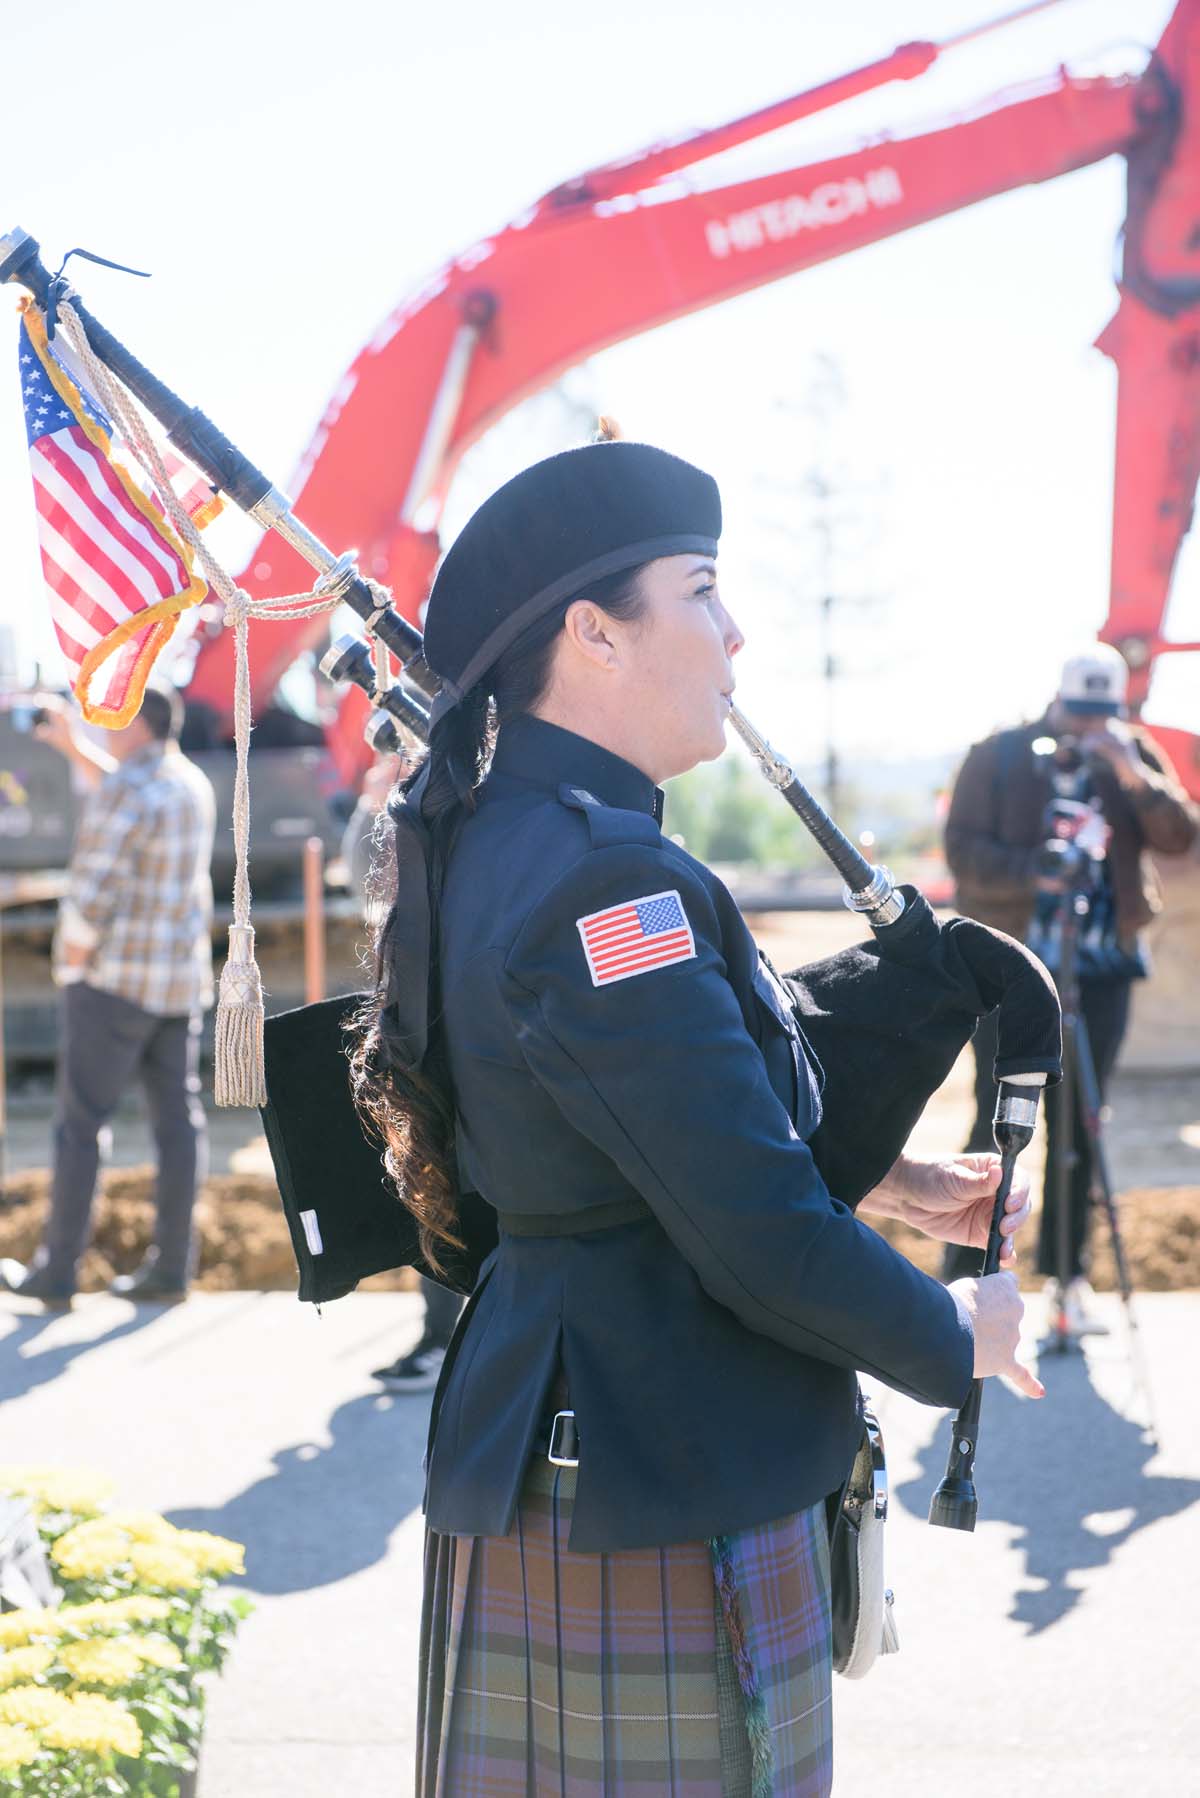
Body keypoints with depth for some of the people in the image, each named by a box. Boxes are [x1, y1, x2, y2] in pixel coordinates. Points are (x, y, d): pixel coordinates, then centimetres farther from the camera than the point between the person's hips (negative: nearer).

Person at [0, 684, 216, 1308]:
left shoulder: (124, 791, -16)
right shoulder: (191, 783, 11)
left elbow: (92, 893, -20)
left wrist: (72, 968, -7)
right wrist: (72, 747, 33)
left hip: (116, 977, -8)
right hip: (181, 979, 8)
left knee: (80, 1122, 0)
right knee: (177, 1120, 5)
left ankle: (56, 1271, 4)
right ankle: (169, 1268, 7)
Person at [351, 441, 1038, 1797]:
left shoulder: (499, 840, 8)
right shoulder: (605, 882, -23)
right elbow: (760, 1239, -23)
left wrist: (888, 1182, 11)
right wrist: (956, 1340, -7)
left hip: (550, 1442, 10)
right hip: (662, 1502, -10)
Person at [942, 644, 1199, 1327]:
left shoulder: (1137, 755, 5)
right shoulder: (999, 756, -2)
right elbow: (963, 848, -9)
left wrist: (1133, 777, -19)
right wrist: (1033, 871, -24)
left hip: (1103, 968, 3)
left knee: (1079, 1125, 7)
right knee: (998, 1119, -3)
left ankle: (1069, 1274, 17)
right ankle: (965, 1275, 5)